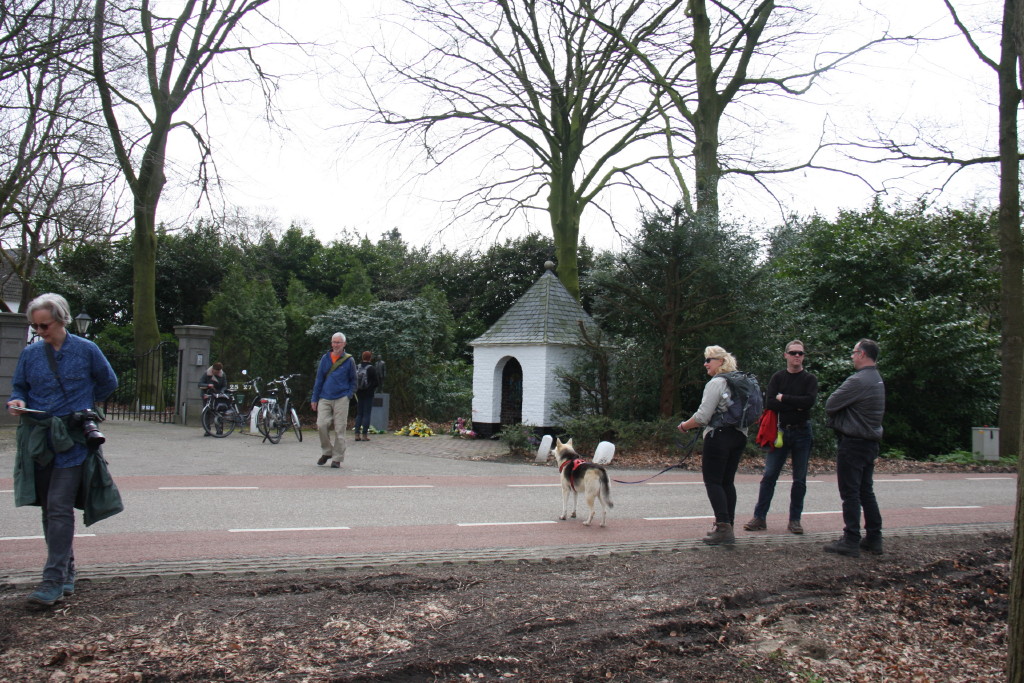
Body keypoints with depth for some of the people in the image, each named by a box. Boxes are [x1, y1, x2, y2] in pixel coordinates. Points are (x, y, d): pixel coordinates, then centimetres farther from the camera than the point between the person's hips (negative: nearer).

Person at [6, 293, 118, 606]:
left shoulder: (86, 350, -1)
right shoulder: (30, 353, 7)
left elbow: (108, 382, 12)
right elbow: (19, 388, 15)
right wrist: (17, 402, -6)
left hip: (71, 440, -4)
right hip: (38, 439, 5)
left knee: (59, 507, -11)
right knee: (49, 509, 10)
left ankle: (54, 580, -10)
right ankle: (66, 573, 22)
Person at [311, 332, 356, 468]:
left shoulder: (349, 360, 4)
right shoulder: (325, 359, 9)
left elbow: (353, 381, 12)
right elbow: (319, 379, 13)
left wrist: (348, 394, -3)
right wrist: (314, 399, 11)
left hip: (341, 399, -2)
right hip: (325, 398, 2)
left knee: (339, 429, -2)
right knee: (321, 424, -10)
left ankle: (337, 458, 8)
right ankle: (326, 452, 12)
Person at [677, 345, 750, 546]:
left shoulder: (716, 383, -13)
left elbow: (703, 416, -17)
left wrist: (684, 426, -1)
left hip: (719, 436, -8)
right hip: (739, 436, 8)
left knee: (713, 481, -4)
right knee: (728, 482, 13)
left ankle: (724, 528, -11)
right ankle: (728, 525, 15)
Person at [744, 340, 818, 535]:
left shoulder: (810, 379, 3)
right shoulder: (778, 378, 5)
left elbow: (809, 401, -15)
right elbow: (769, 403, -9)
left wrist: (783, 398, -10)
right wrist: (795, 406, -14)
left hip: (802, 432, 0)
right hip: (781, 431, 0)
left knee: (800, 479, 5)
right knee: (769, 475, -3)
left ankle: (795, 519, 14)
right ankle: (760, 518, 2)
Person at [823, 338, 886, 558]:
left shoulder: (858, 381, -20)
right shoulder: (877, 379, 12)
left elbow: (830, 405, -17)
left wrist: (835, 418, 3)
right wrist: (840, 417, 2)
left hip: (853, 443, -9)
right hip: (871, 442, 9)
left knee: (850, 493, -3)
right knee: (866, 492, 15)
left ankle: (851, 542, 0)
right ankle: (874, 538, 20)